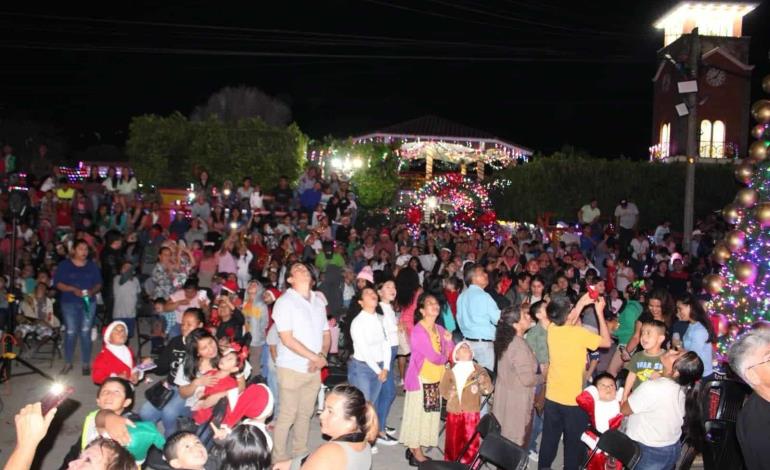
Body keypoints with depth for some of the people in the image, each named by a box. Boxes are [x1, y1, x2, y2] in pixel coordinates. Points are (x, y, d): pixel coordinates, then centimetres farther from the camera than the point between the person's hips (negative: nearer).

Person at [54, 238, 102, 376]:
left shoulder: (92, 265, 8)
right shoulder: (64, 265, 1)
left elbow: (99, 284, 9)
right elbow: (58, 283, -2)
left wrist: (92, 291, -13)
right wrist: (73, 289, -17)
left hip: (88, 302, 1)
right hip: (69, 303, -1)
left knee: (85, 332, 1)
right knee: (71, 332, -2)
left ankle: (86, 363, 7)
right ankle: (68, 363, 12)